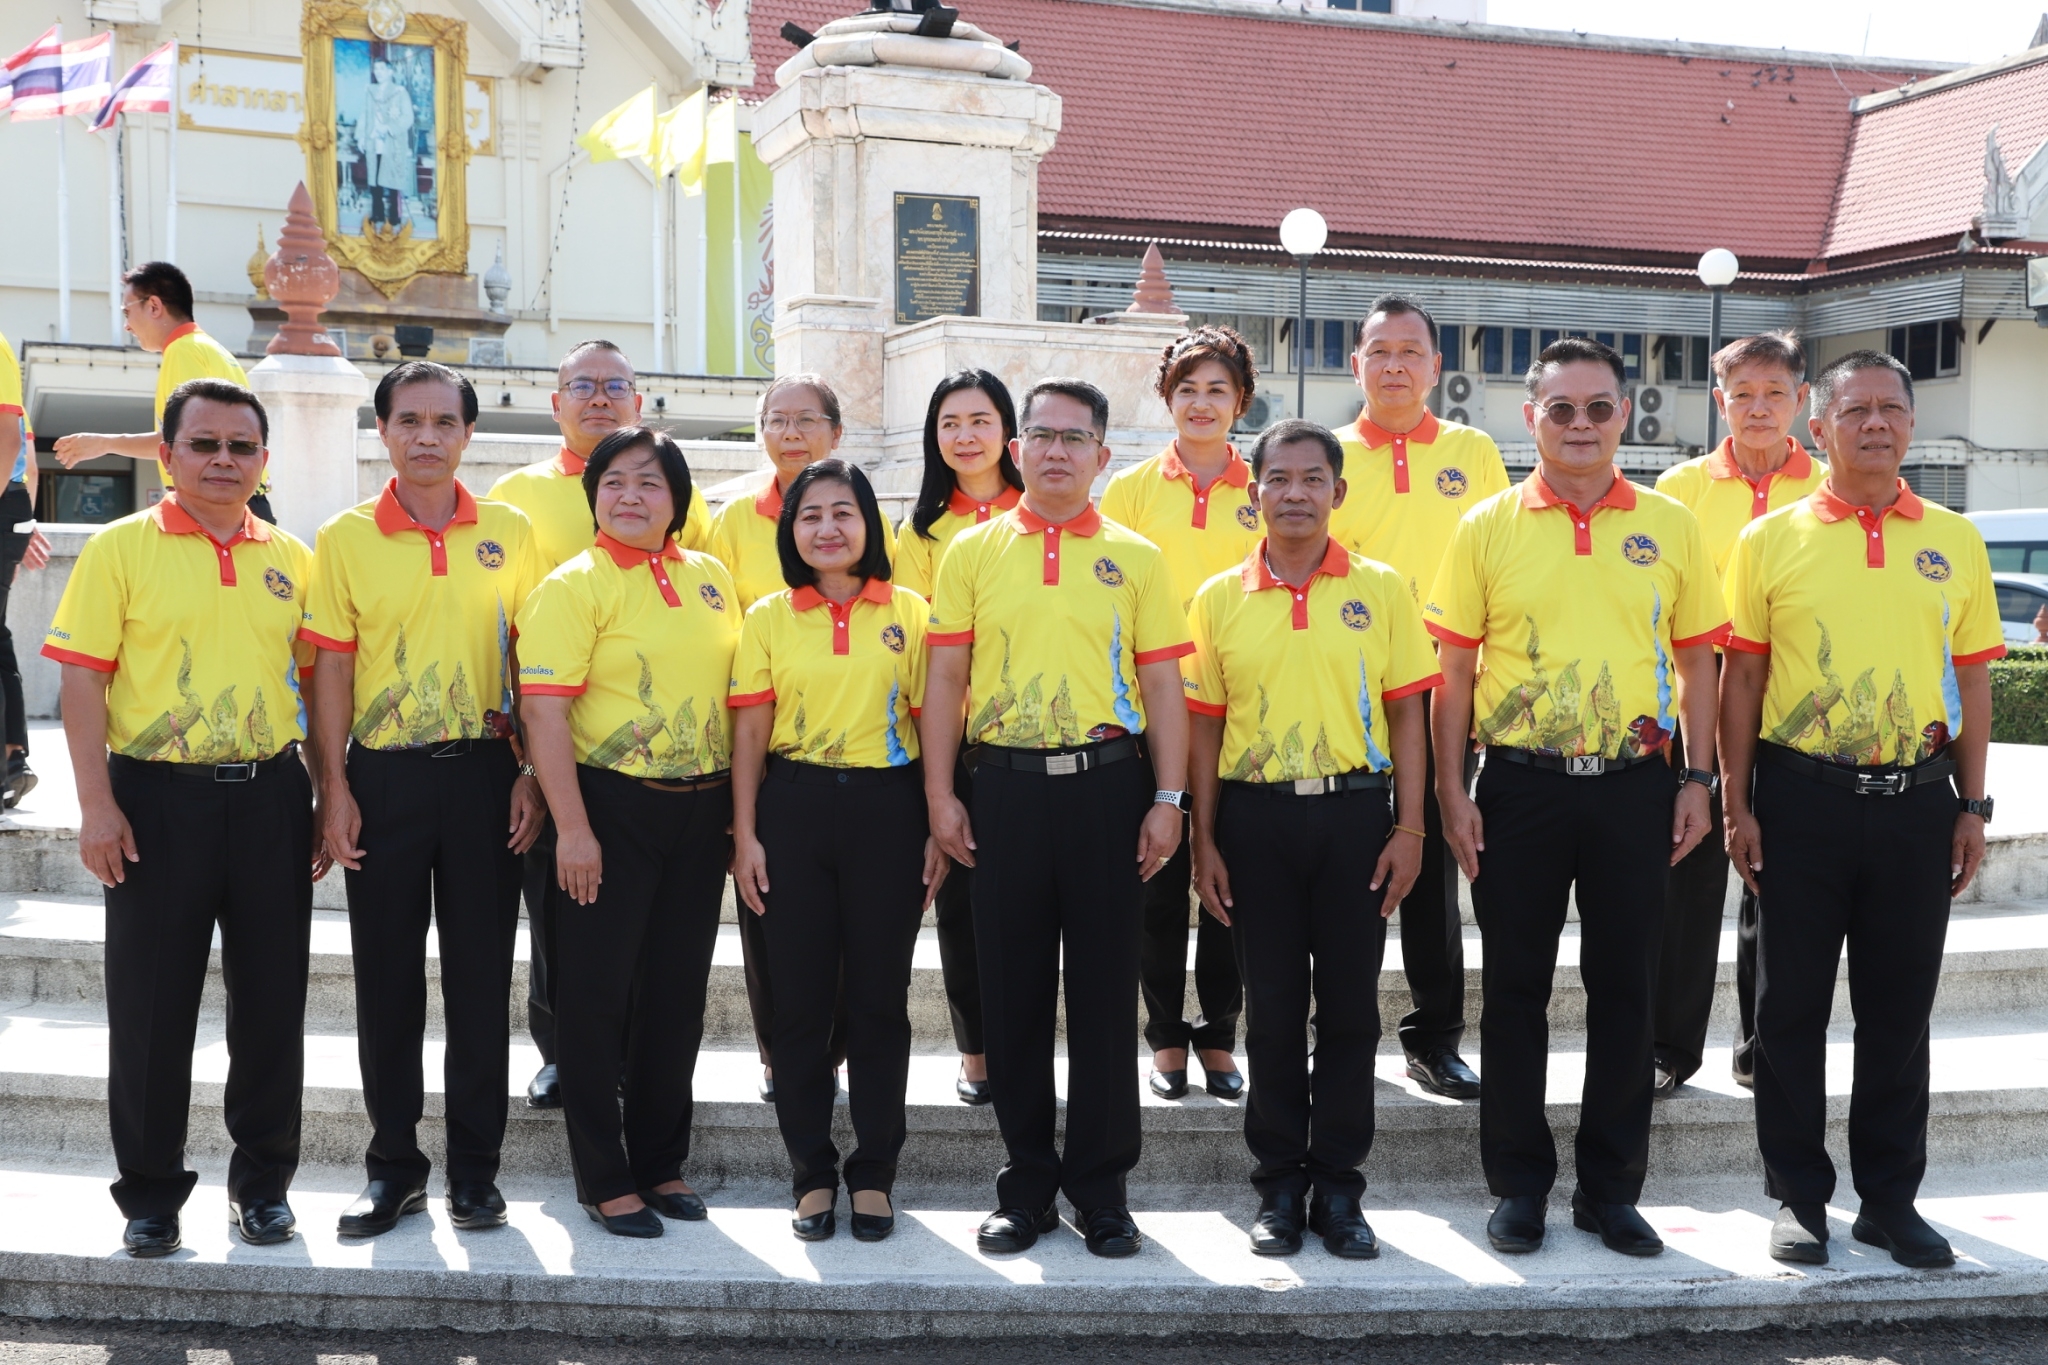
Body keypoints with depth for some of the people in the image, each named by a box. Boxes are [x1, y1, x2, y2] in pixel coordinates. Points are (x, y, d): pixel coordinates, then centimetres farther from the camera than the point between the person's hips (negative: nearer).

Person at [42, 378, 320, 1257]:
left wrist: (327, 798, 7)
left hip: (270, 797, 3)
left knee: (271, 998, 8)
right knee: (151, 1003, 4)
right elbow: (84, 681, -4)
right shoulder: (121, 549, 0)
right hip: (158, 797, -2)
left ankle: (263, 1183, 23)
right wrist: (96, 805, -11)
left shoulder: (292, 559, 9)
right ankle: (150, 1194, 18)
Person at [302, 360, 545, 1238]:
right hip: (383, 775, 0)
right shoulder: (345, 538, 2)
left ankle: (476, 1167, 15)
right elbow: (332, 669, 1)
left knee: (481, 970, 5)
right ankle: (394, 1166, 18)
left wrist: (532, 776, -1)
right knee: (386, 974, 6)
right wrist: (335, 789, -5)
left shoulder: (510, 532, 4)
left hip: (481, 771, 0)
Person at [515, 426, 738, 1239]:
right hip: (613, 807, -5)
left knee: (678, 990, 11)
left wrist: (740, 808, 10)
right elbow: (544, 710, -14)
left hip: (701, 808, 5)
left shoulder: (710, 577, 10)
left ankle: (661, 1163, 25)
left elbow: (738, 685, 16)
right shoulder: (574, 586, -7)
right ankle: (604, 1179, 13)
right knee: (598, 990, 2)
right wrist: (572, 827, -19)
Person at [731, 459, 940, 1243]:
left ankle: (873, 1172, 17)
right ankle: (812, 1173, 17)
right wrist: (746, 834, -1)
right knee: (799, 994, 5)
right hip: (794, 809, 1)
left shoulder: (909, 613, 4)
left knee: (879, 995, 5)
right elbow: (750, 736, 5)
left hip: (886, 808, -1)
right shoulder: (768, 618, 6)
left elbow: (930, 725, 4)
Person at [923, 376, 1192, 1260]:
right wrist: (940, 795, 0)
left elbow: (1163, 684, 4)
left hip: (1107, 786, -1)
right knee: (1012, 989, 6)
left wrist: (1168, 800, -3)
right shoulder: (972, 552, 8)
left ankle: (1101, 1187, 16)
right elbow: (946, 678, 6)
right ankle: (1027, 1185, 18)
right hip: (1005, 788, 1)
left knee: (1105, 988, 4)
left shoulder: (1135, 557, 7)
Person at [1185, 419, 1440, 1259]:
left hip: (1354, 811, 0)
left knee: (1349, 1007, 5)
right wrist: (1204, 840, 3)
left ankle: (1337, 1188, 17)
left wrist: (1409, 827, -2)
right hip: (1254, 816, 0)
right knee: (1272, 1009, 6)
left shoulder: (1381, 590, 3)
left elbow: (1406, 714, 4)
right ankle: (1279, 1188, 18)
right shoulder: (1219, 599, 5)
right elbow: (1203, 725, 7)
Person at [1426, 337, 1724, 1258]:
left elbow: (1696, 659, 9)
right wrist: (1451, 792, -4)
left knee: (1624, 989, 7)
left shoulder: (1669, 526, 5)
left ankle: (1611, 1188, 21)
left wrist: (1697, 780, 2)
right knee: (1515, 989, 6)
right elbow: (1452, 668, 1)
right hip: (1519, 784, -1)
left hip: (1633, 784, 1)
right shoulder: (1487, 527, 1)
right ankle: (1519, 1185, 19)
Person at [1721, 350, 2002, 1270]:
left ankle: (1891, 1198, 22)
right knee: (1791, 1004, 6)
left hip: (1916, 797, 2)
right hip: (1801, 796, -2)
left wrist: (1972, 805, 5)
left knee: (1899, 1006, 10)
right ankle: (1799, 1196, 18)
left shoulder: (1954, 540, 6)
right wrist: (1737, 804, -2)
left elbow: (1972, 676, 9)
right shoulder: (1770, 540, 0)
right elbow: (1742, 677, 1)